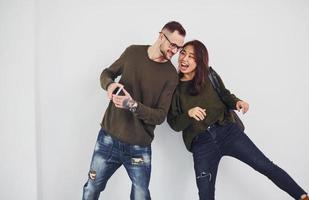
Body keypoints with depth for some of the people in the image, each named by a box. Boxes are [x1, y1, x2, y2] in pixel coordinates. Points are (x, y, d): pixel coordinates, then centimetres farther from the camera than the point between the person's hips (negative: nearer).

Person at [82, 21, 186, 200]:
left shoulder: (171, 75, -8)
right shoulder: (133, 52, 0)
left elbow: (160, 116, -11)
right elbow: (107, 73, 13)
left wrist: (133, 105, -28)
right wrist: (110, 85, -11)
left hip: (139, 147, -2)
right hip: (108, 138, 2)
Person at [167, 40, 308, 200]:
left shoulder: (209, 75, 2)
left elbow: (225, 96, 14)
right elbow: (174, 124, -2)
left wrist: (237, 102, -9)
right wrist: (189, 114, -22)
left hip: (227, 131, 1)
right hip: (201, 143, 0)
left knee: (266, 166, -2)